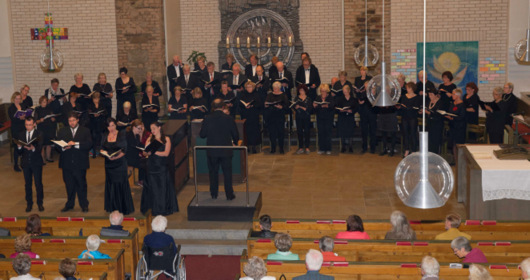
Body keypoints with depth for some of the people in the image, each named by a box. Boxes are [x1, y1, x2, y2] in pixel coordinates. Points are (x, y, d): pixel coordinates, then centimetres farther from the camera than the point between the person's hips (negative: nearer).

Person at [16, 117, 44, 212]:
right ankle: (29, 203, 21)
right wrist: (19, 147, -21)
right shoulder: (21, 135, 5)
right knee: (27, 184, 10)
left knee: (38, 183, 2)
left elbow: (40, 149, -17)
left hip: (36, 162, -3)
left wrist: (33, 148, -38)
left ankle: (40, 203, 16)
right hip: (25, 163, 3)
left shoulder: (39, 134, -6)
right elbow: (18, 152, 2)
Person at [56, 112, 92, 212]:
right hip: (67, 164, 2)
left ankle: (84, 205, 14)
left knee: (81, 185, 4)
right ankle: (69, 204, 21)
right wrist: (63, 148, -16)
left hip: (80, 163, -2)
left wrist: (76, 144, -20)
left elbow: (89, 144, -10)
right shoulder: (62, 131, 11)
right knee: (69, 185, 9)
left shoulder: (85, 131, 3)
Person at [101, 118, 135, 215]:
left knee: (120, 184, -4)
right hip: (109, 163, 4)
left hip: (119, 162, -4)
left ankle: (123, 207, 4)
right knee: (110, 184, 9)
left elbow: (124, 150, -7)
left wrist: (116, 156, -22)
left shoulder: (122, 135, -3)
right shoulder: (105, 136, 10)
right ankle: (112, 206, 20)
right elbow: (102, 148, 11)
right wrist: (104, 152, -12)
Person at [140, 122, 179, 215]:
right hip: (152, 167, 2)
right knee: (153, 189, 0)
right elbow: (145, 153, 5)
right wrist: (147, 152, -19)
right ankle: (155, 210, 6)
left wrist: (153, 152, -15)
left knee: (163, 188, -2)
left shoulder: (166, 139, 5)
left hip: (162, 167, -2)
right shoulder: (149, 140, 12)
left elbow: (166, 153, -6)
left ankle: (164, 209, 7)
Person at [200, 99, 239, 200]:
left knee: (213, 172, 13)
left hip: (212, 151, 1)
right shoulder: (229, 119, -8)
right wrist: (235, 143, 18)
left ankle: (214, 194, 20)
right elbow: (235, 134, -2)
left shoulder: (207, 119, -7)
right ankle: (229, 194, 10)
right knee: (227, 172, 8)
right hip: (226, 150, -1)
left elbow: (202, 134, -2)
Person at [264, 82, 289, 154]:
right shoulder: (270, 95, 12)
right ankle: (273, 148, 10)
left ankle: (281, 148, 7)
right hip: (271, 116, 2)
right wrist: (266, 105, -11)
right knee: (272, 132, 0)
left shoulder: (283, 95, 4)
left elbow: (287, 105, -2)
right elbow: (266, 104, 11)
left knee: (280, 132, -3)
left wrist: (282, 107, -20)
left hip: (280, 116, -2)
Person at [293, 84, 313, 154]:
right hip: (299, 117, 1)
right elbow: (293, 107, -1)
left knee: (307, 131, -3)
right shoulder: (296, 98, 10)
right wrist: (296, 107, -22)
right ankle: (301, 148, 7)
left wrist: (302, 108, -17)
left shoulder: (308, 99, 5)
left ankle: (307, 148, 4)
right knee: (299, 132, 1)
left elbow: (310, 108, -6)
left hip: (306, 117, -1)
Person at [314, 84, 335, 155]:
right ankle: (321, 149, 6)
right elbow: (316, 110, 8)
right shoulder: (318, 98, 12)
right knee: (321, 133, -1)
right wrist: (314, 106, -14)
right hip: (320, 118, 3)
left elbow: (332, 107, -15)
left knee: (328, 133, -4)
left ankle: (328, 149, 2)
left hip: (328, 118, -2)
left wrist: (327, 106, -34)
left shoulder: (330, 98, 3)